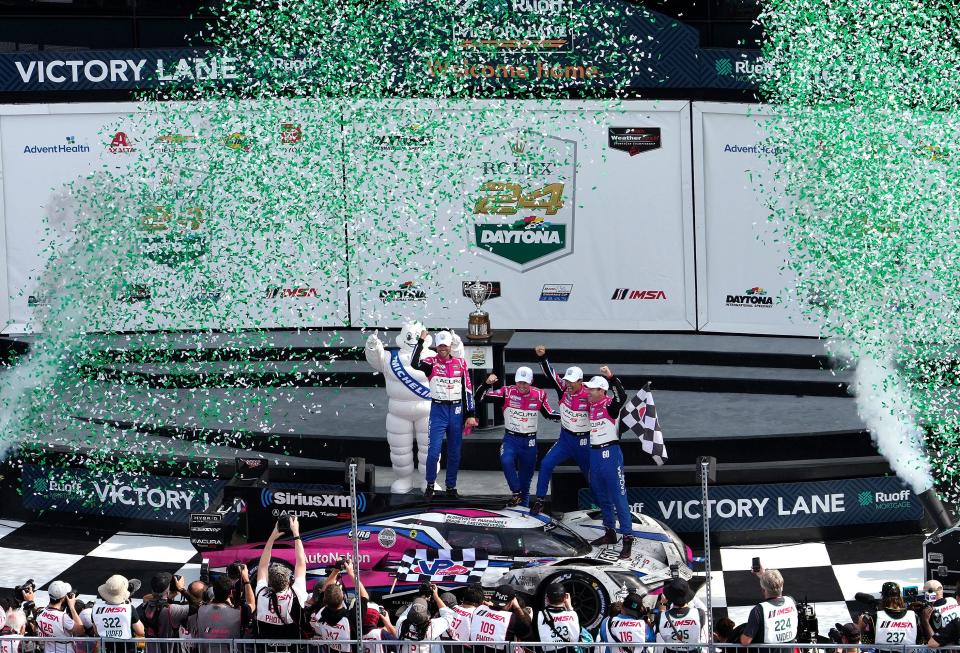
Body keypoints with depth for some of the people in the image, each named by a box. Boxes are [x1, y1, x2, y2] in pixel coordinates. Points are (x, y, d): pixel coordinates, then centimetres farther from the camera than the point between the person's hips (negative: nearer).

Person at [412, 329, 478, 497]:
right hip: (438, 409, -2)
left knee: (454, 453, 8)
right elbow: (414, 363, -23)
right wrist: (421, 341, -21)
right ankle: (430, 484, 9)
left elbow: (467, 389, 7)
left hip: (456, 411, 2)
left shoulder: (461, 363, 5)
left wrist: (470, 414, 3)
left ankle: (451, 486, 19)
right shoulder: (431, 362, -2)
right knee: (434, 451, -7)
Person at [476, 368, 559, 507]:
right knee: (506, 461, -31)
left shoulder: (539, 395, -3)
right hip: (511, 438, -2)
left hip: (529, 441, 2)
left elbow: (549, 415, 10)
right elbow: (479, 398, -11)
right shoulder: (507, 392, -9)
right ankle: (516, 494, -16)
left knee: (525, 477, 8)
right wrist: (487, 384, -28)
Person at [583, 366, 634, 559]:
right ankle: (610, 533, 30)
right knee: (601, 497, 17)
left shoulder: (610, 405, -13)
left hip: (610, 453, -8)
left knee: (618, 497, -8)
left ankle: (628, 538, -8)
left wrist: (611, 378, -43)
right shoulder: (591, 406, 8)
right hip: (594, 454, 8)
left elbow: (621, 396, -34)